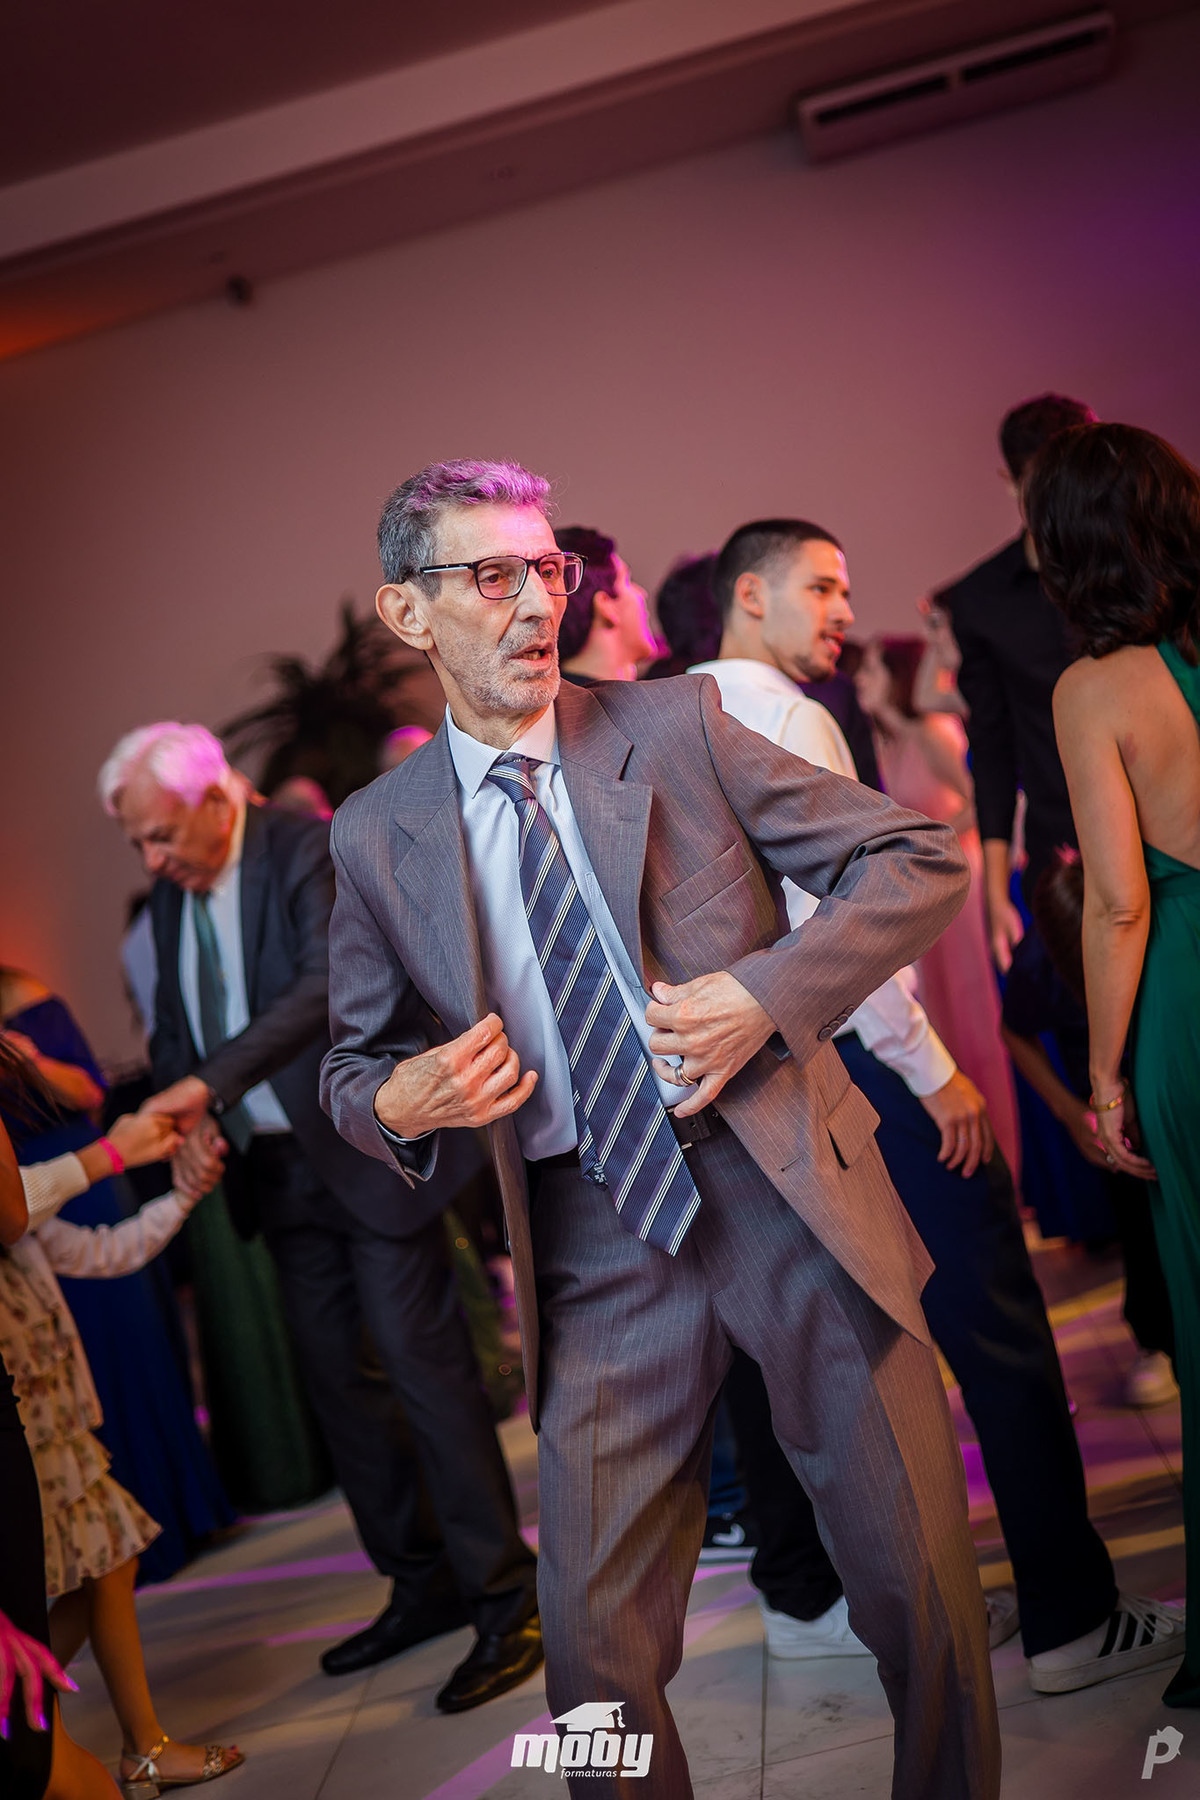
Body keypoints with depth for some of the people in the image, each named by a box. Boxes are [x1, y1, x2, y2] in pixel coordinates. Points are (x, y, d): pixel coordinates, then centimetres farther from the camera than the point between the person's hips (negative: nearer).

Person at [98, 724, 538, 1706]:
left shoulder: (310, 851, -14)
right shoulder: (171, 894, 9)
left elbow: (328, 983, -28)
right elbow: (176, 1024, 14)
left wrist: (210, 1081, -34)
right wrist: (185, 1114, -6)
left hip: (366, 1151, -8)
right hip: (277, 1171, 8)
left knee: (423, 1361, -6)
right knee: (335, 1377, 12)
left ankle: (505, 1597, 3)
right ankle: (422, 1586, 25)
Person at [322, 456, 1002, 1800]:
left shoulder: (675, 727, 1)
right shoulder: (377, 835, 4)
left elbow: (921, 857, 1)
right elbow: (352, 1063, 16)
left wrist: (768, 994, -13)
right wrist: (398, 1103, -8)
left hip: (790, 1193, 0)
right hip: (598, 1247, 1)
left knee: (921, 1588, 6)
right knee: (596, 1641, 3)